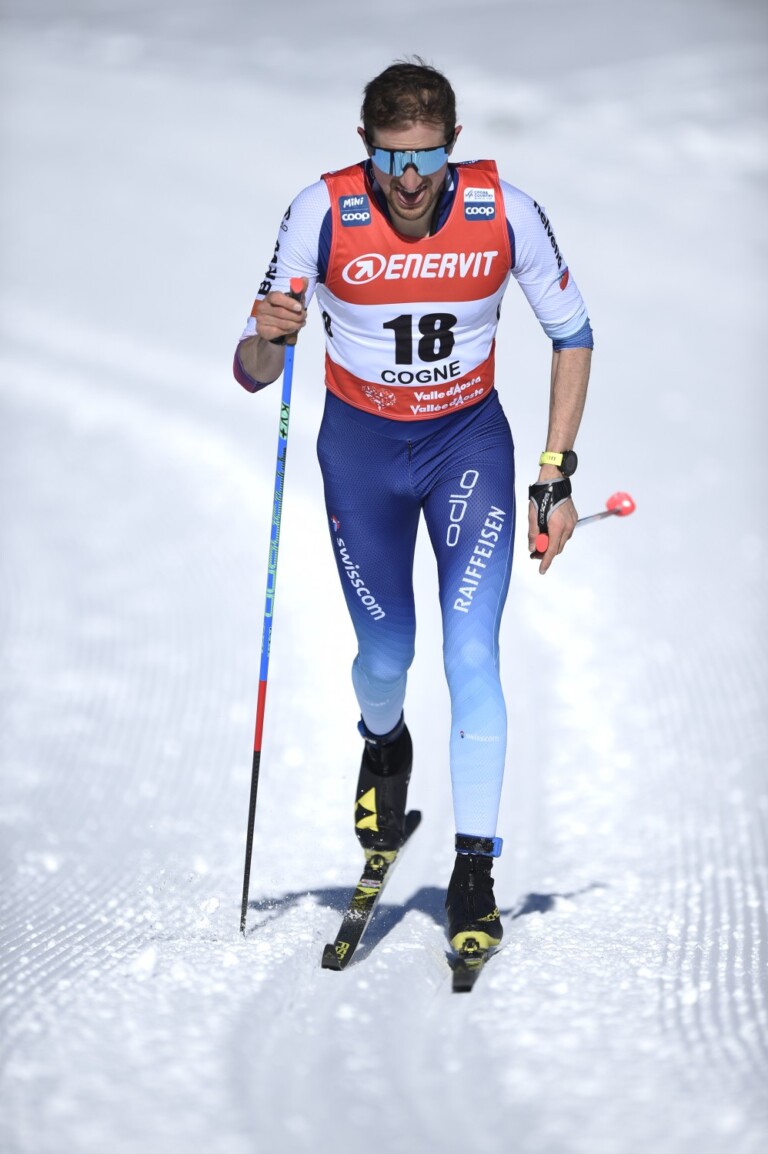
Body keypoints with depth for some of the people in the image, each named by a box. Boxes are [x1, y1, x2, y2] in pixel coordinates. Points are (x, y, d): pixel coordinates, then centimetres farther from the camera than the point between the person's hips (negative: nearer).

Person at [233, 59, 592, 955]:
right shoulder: (324, 212, -20)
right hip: (361, 445, 1)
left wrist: (556, 477, -7)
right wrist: (268, 339, -39)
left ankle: (474, 872, -2)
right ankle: (384, 747, 45)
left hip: (471, 441, 0)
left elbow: (571, 335, -3)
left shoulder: (504, 213, -19)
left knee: (472, 654, -11)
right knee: (386, 656, 8)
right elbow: (252, 372, -15)